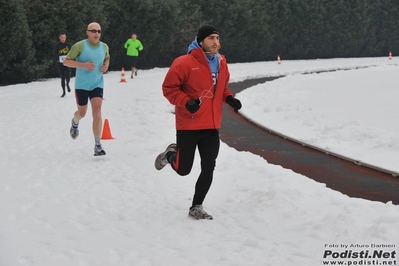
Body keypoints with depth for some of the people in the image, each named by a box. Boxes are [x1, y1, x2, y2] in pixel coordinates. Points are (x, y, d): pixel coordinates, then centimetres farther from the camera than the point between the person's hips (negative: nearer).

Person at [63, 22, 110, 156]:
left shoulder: (104, 47, 1)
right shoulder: (80, 46, -13)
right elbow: (66, 61, -10)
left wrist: (106, 66, -1)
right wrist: (83, 65, -23)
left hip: (97, 85, 2)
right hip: (81, 85, -2)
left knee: (97, 113, -12)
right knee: (82, 113, 12)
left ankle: (97, 146, -9)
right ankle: (75, 123, 52)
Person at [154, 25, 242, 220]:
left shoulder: (221, 63, 5)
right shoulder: (185, 63, -16)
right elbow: (169, 88, -12)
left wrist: (229, 98, 1)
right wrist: (186, 102, -25)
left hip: (212, 126, 5)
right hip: (188, 125, -5)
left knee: (208, 168, 0)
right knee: (183, 169, 5)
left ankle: (196, 208, 14)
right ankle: (171, 154, 40)